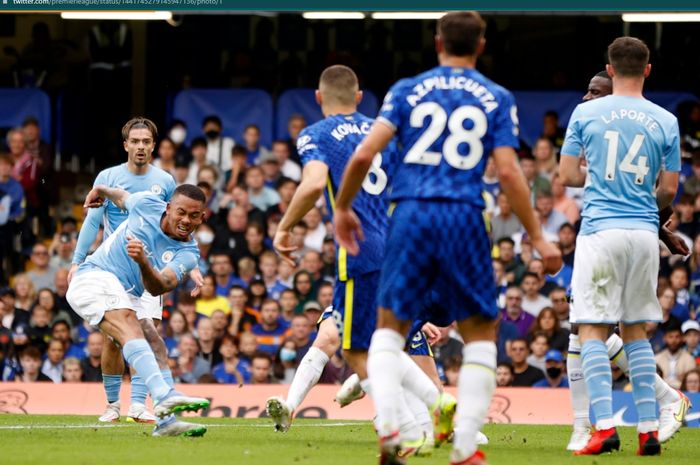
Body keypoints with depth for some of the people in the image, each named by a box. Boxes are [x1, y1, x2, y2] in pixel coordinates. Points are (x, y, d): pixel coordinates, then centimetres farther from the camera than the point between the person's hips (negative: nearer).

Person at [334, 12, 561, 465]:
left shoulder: (407, 90, 9)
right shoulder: (497, 99, 7)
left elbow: (364, 155, 0)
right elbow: (508, 172, -3)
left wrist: (343, 208, 14)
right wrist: (538, 238, 1)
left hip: (412, 213, 1)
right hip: (464, 219, -1)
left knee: (390, 328, 14)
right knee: (481, 334, 12)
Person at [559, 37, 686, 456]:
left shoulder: (586, 113, 0)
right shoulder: (666, 122, 4)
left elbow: (566, 175, 4)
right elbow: (669, 190, 7)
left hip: (600, 230, -3)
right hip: (645, 233, 3)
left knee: (593, 331, -1)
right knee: (636, 331, 13)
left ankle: (605, 427, -14)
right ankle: (649, 430, 8)